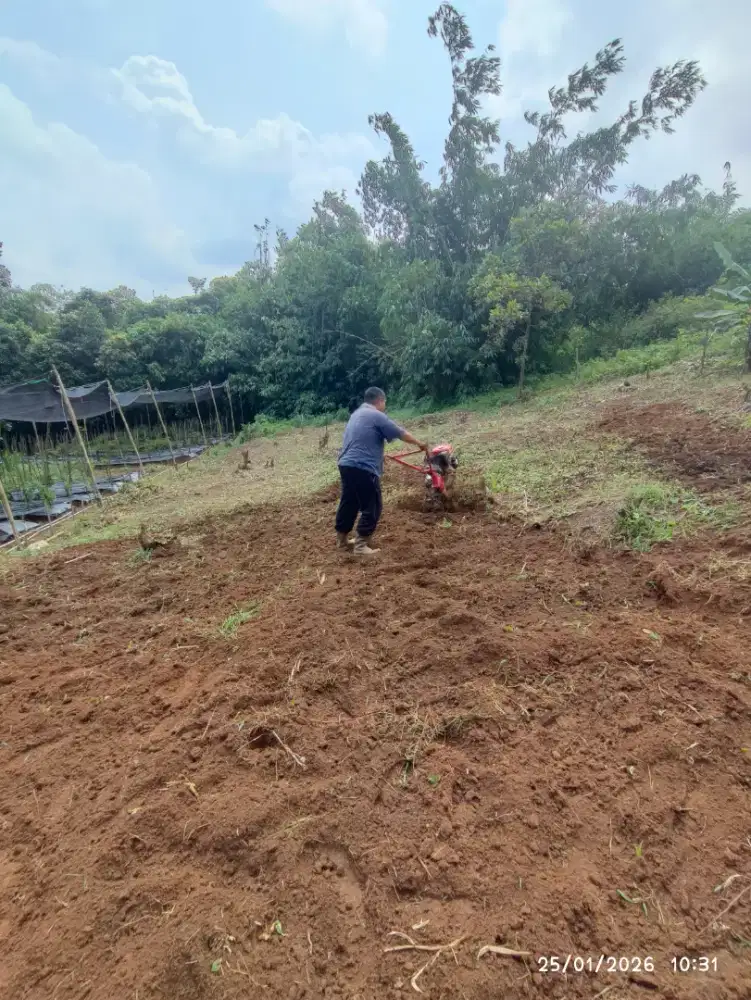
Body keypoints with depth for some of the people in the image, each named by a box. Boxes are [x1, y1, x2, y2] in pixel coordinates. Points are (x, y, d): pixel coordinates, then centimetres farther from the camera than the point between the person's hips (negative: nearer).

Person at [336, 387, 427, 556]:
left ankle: (342, 539, 29)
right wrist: (419, 443, 12)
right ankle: (361, 545, -1)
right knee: (371, 507, -2)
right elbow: (400, 433, -2)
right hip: (363, 468, -10)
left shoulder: (357, 414, 22)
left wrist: (378, 453, 43)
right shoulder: (376, 416, -7)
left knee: (348, 503, 18)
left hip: (346, 465, 10)